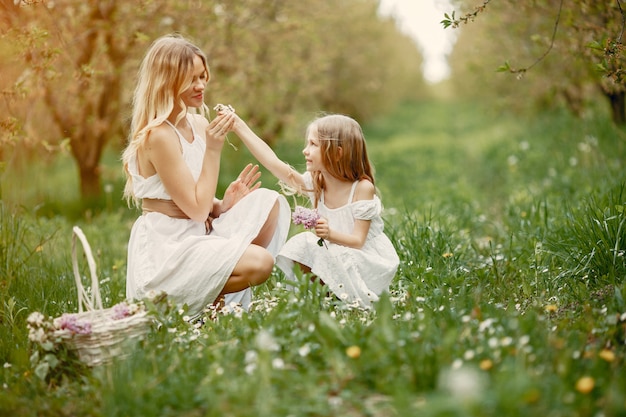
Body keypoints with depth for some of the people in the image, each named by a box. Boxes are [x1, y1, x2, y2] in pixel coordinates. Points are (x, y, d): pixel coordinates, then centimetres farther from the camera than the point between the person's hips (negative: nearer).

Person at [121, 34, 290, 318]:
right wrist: (213, 149, -18)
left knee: (269, 202, -3)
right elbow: (196, 209, -18)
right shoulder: (158, 135, -19)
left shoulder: (198, 124, 8)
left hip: (195, 235, 9)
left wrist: (222, 206, -7)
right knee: (260, 262, -23)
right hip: (164, 249, -9)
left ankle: (229, 300, -1)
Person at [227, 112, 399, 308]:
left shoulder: (362, 188, -18)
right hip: (337, 257, 6)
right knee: (302, 243, -14)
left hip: (371, 260, -5)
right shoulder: (315, 185, -3)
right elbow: (273, 162, -9)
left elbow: (357, 241, -21)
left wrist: (330, 235, -41)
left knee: (337, 258, -31)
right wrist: (240, 127, -12)